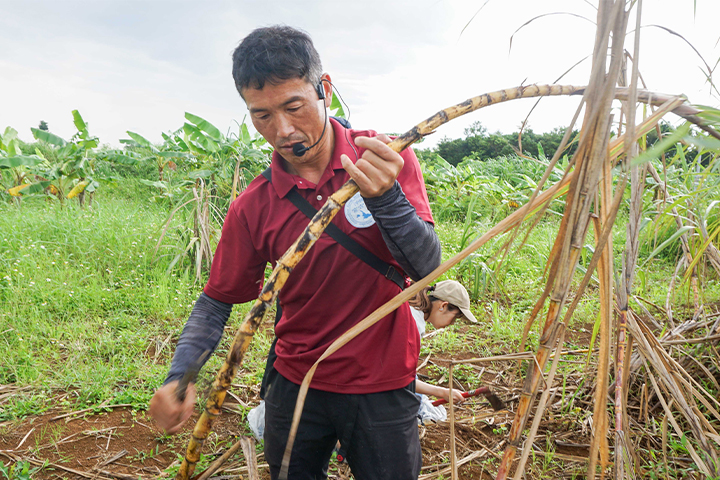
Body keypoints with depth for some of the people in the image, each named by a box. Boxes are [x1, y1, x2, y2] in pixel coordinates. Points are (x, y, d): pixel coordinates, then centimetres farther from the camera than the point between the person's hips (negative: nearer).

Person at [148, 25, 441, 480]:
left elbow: (427, 266, -18)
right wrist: (181, 375, -16)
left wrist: (386, 196, -35)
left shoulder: (389, 158, -11)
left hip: (383, 388, -1)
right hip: (296, 386, 2)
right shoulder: (253, 208, -8)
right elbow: (217, 301, 0)